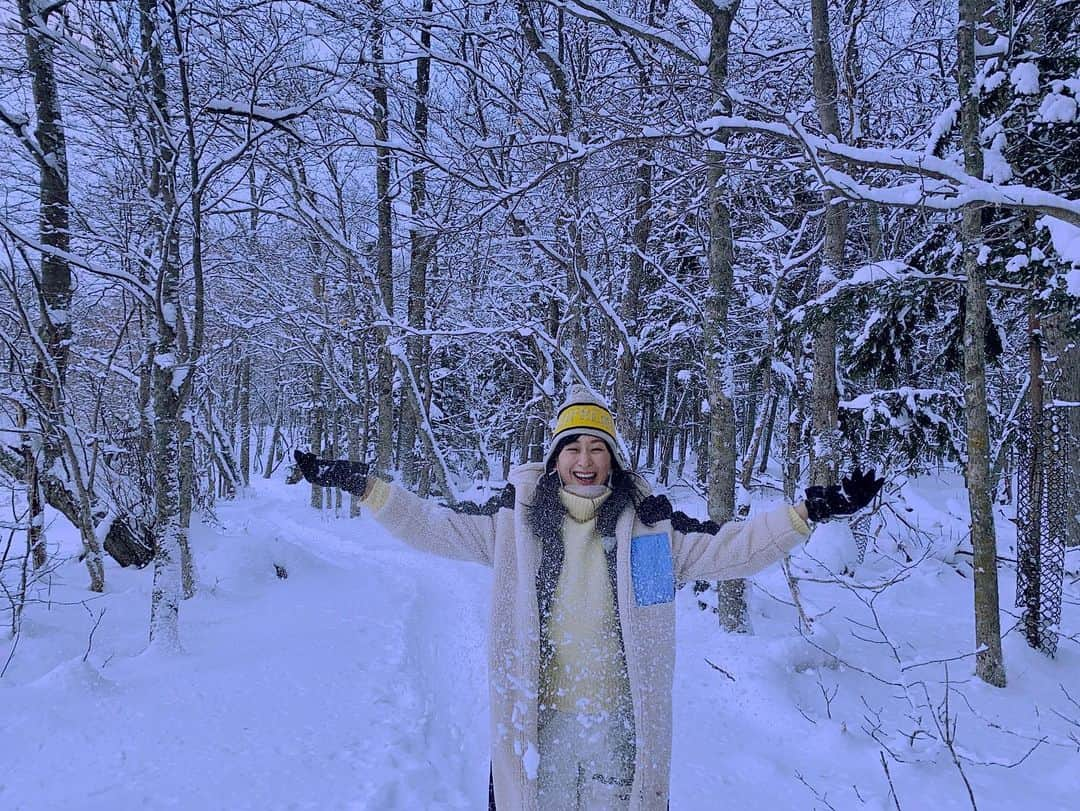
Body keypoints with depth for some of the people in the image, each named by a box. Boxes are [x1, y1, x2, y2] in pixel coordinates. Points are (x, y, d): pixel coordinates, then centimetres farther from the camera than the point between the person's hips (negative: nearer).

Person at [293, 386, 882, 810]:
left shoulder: (649, 522, -2)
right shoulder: (516, 515, -2)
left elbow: (728, 547, -4)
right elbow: (435, 527, -1)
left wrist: (807, 513, -13)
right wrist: (364, 486, -8)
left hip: (617, 718, 0)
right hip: (536, 714, 0)